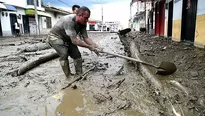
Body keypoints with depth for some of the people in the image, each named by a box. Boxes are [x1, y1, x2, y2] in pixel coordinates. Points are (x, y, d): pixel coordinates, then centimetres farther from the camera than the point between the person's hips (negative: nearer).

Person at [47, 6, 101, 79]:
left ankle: (79, 75, 13)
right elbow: (74, 41, -38)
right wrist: (89, 47, -34)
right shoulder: (69, 21, -37)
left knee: (77, 55, 1)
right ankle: (69, 77, -13)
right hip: (55, 37, -7)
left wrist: (94, 45, -27)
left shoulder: (82, 23, -13)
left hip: (66, 39, 7)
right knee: (64, 54, -25)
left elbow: (86, 38, -11)